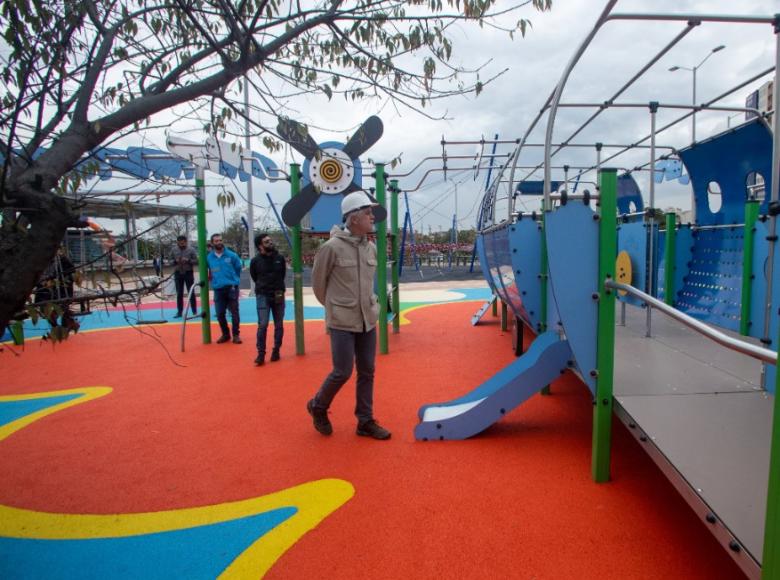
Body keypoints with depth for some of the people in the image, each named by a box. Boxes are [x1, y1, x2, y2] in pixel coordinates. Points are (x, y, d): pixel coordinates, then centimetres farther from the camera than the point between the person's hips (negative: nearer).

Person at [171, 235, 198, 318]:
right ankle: (179, 312, 14)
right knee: (179, 294, 7)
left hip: (188, 273, -2)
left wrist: (188, 260, -20)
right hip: (178, 273, 2)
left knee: (191, 293, 2)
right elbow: (170, 261, 8)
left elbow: (196, 261, -4)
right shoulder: (174, 250, 2)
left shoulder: (191, 250, -5)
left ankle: (194, 312, 9)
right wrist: (175, 261, -13)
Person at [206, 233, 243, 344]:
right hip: (218, 289, 2)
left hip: (231, 288, -2)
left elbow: (238, 268, 8)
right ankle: (225, 334, 21)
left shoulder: (231, 255, -4)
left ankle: (236, 335, 11)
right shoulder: (209, 257, 2)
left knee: (234, 312, 1)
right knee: (220, 314, 6)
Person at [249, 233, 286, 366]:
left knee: (279, 325, 8)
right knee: (262, 325, -10)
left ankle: (276, 351, 20)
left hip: (278, 295, 3)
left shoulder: (280, 258, -1)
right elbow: (254, 277, 9)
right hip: (262, 296, -3)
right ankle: (261, 353, -2)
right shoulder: (255, 261, -7)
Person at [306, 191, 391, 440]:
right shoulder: (332, 247, -13)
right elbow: (318, 281, 0)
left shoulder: (371, 248, 4)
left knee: (367, 372, 10)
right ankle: (318, 407, 26)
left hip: (368, 320, 6)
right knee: (342, 372, -1)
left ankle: (365, 421, 23)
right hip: (342, 322, -6)